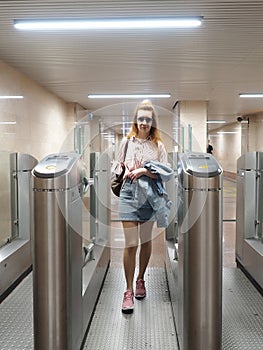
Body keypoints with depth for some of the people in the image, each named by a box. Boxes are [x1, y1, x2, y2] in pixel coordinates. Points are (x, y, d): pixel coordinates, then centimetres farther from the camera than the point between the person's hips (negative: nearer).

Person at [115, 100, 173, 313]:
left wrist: (144, 171, -15)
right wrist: (127, 173, -8)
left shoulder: (158, 145, 2)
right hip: (129, 193, -1)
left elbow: (165, 173, -3)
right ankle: (129, 290, 5)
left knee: (146, 240, 14)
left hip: (150, 195, 1)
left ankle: (141, 279, 34)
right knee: (131, 244, -5)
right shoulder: (127, 142, 4)